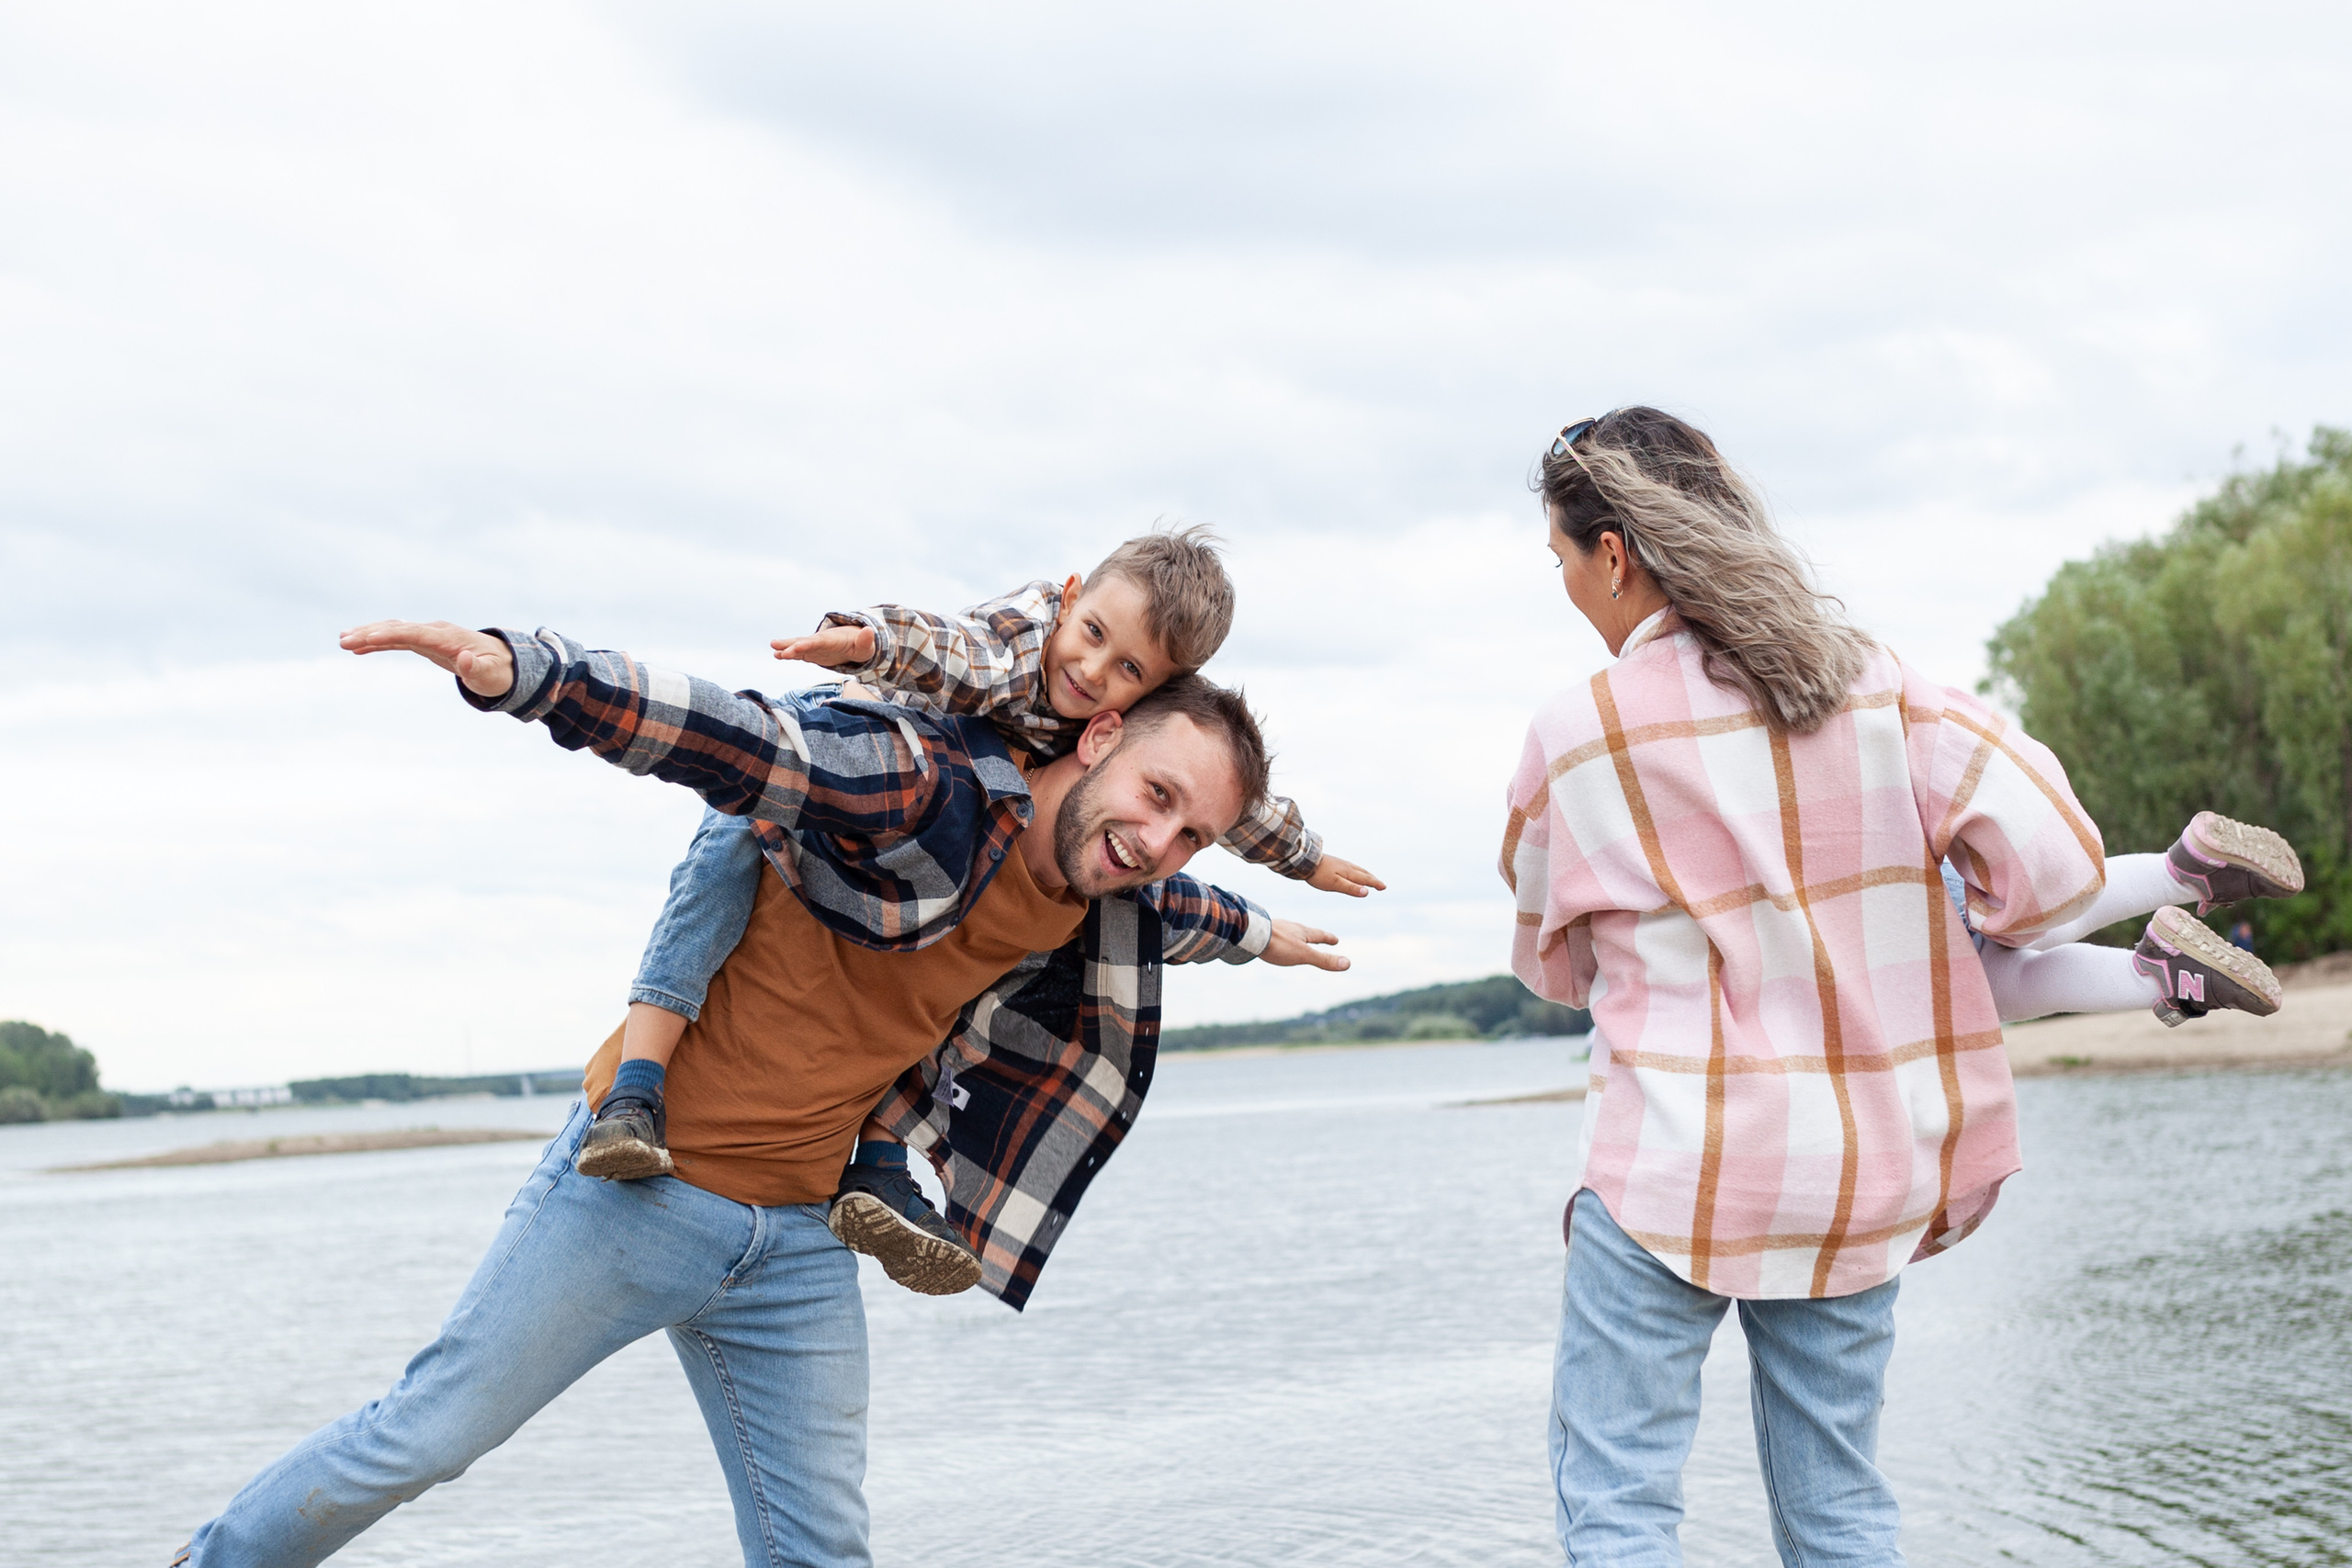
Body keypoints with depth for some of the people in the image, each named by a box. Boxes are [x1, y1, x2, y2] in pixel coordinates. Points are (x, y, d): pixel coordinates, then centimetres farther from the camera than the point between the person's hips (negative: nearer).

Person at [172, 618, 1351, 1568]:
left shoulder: (1098, 897, 3)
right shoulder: (924, 786, -21)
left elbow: (1173, 912, 27)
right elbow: (718, 733, -31)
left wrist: (1263, 935, 47)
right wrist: (518, 670, -46)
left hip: (797, 1244, 7)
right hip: (642, 1184, -6)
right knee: (424, 1439, 2)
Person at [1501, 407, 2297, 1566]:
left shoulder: (1573, 739, -8)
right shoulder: (1870, 683, 0)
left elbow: (1553, 966, 6)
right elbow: (2056, 861, -7)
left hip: (1674, 1174, -4)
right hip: (1865, 1167, 5)